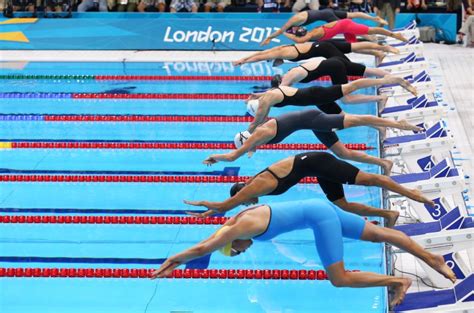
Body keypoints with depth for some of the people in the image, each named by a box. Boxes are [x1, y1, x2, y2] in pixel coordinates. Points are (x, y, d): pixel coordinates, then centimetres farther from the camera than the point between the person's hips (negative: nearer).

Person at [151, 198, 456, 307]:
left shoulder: (244, 226, -16)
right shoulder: (240, 218, 9)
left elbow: (203, 248, -17)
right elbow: (208, 240, 23)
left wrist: (174, 261, -8)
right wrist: (177, 260, 22)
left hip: (319, 216, -10)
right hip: (321, 208, 10)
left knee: (339, 278, -10)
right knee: (378, 233, 11)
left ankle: (398, 281, -7)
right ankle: (432, 259, 15)